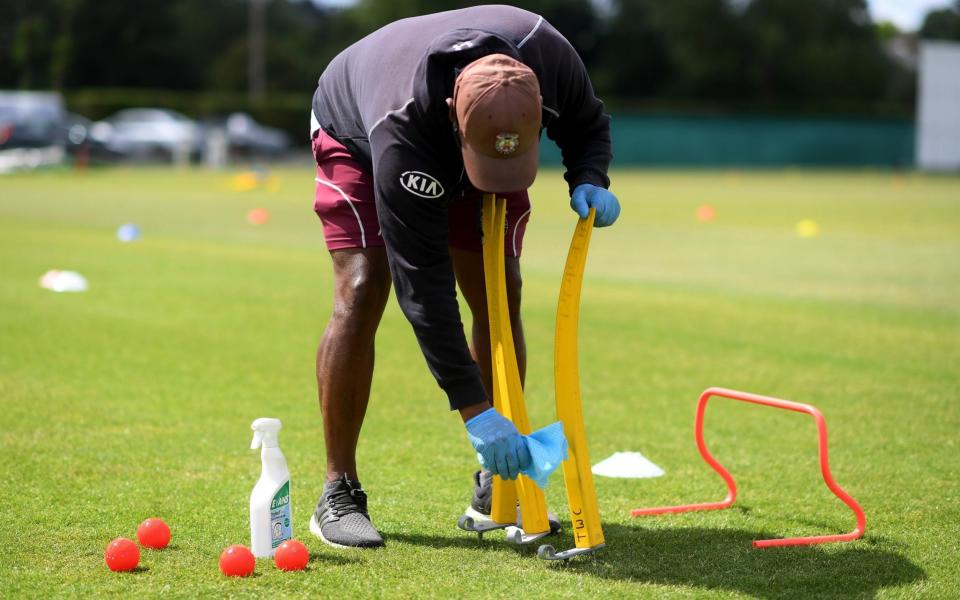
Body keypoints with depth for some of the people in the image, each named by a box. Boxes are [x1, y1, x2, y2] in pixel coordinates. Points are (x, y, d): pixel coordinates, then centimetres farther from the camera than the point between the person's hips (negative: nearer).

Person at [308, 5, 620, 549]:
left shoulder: (545, 52, -37)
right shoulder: (402, 130, -46)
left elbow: (588, 123, -10)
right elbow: (423, 285, -43)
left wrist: (589, 181, -33)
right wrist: (474, 409, -45)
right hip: (357, 138, -4)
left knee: (500, 297, -6)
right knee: (362, 291, -21)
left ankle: (499, 486, 5)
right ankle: (340, 494, -13)